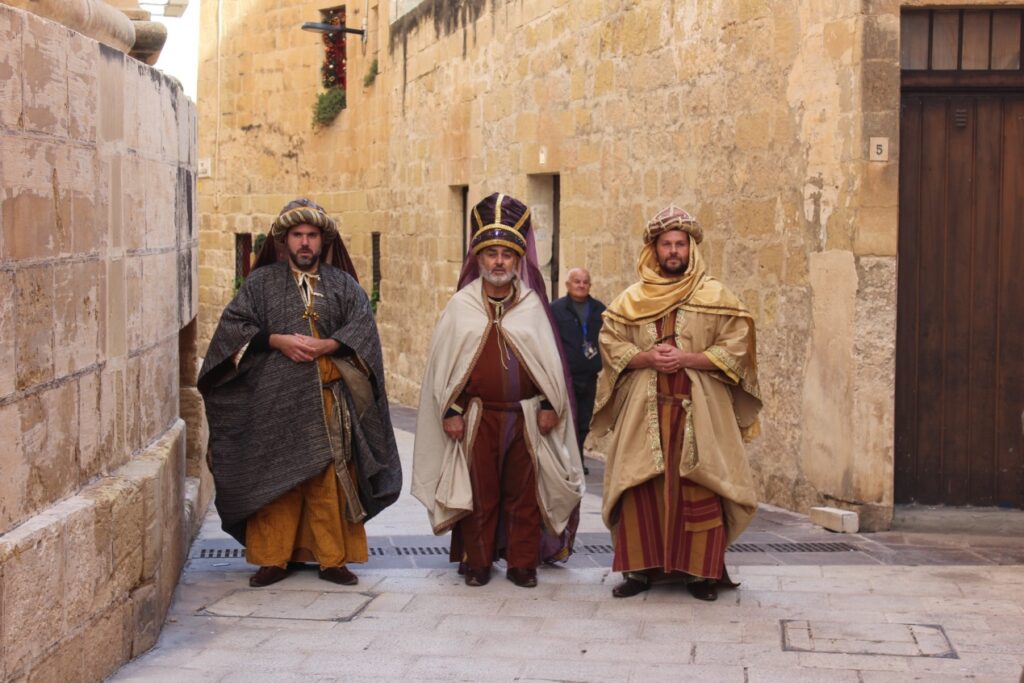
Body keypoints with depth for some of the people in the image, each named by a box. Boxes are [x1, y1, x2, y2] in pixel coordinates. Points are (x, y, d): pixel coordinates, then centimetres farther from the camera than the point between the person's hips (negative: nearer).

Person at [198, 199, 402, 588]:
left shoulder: (342, 284, 12)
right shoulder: (262, 282, 10)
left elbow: (362, 326, -1)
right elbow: (233, 324, 0)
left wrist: (324, 345, -16)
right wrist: (278, 341, -13)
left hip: (329, 398, 0)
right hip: (275, 399, 0)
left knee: (329, 480, -1)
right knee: (274, 478, 0)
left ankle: (332, 558, 5)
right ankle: (272, 558, 7)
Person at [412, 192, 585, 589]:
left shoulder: (532, 305, 5)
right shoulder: (461, 306, 3)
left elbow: (549, 359, 7)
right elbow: (443, 361, 3)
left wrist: (548, 405, 1)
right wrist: (449, 411, -2)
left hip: (526, 416, 1)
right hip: (477, 417, -1)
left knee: (524, 493, 5)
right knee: (479, 493, 5)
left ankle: (522, 563, 14)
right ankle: (477, 563, 16)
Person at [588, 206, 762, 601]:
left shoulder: (716, 296, 5)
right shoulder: (631, 299, 11)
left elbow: (735, 348, -2)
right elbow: (610, 343, 6)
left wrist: (688, 358, -14)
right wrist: (646, 358, -11)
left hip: (698, 409, -2)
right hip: (643, 409, 2)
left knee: (699, 492, -4)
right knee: (639, 488, -1)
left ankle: (700, 571, 4)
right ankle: (640, 567, 7)